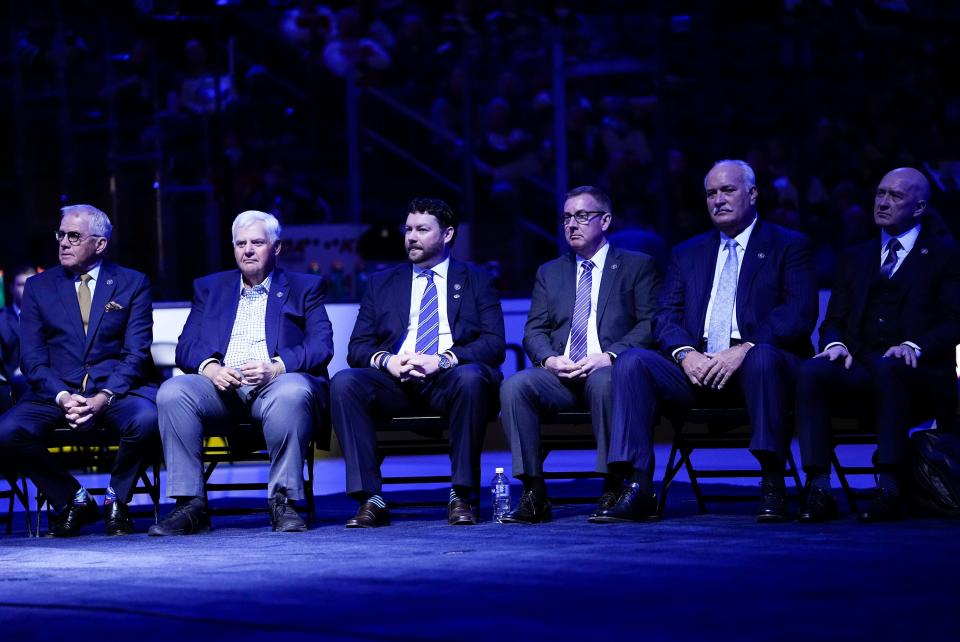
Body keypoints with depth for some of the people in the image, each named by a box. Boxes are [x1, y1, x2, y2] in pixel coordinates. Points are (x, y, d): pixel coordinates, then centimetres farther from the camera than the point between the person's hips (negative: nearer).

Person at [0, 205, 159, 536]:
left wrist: (104, 397, -19)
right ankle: (73, 499, -4)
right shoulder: (39, 287, 12)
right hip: (57, 392, 2)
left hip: (116, 390, -2)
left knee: (145, 419, -36)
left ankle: (117, 499, -6)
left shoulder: (133, 284, 8)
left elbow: (137, 353, -1)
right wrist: (62, 397, -15)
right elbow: (31, 358, 4)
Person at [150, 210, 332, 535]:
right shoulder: (209, 287, 25)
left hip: (275, 385, -2)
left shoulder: (306, 288, 17)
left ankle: (283, 501, -29)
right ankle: (190, 505, -27)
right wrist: (210, 368, -12)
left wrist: (275, 367, -17)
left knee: (292, 392, -38)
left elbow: (321, 346, 2)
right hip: (222, 387, 2)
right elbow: (186, 346, 13)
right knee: (172, 392, -28)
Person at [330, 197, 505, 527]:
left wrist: (442, 360, -16)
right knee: (343, 382, -28)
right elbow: (357, 347, 13)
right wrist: (386, 360, -11)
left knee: (472, 377, -37)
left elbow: (494, 344, 1)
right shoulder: (382, 283, 22)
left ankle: (461, 495, -28)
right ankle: (370, 499, -29)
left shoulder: (477, 281, 15)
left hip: (450, 380, -2)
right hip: (395, 379, 2)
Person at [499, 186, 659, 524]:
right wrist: (550, 359, -8)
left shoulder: (638, 266, 12)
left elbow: (650, 325, 0)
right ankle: (534, 495, -27)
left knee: (604, 382, -40)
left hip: (607, 371, -3)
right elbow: (534, 331, 15)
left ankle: (613, 490, -30)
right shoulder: (549, 273, 24)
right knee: (514, 386, -28)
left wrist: (609, 356, -16)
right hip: (560, 374, 4)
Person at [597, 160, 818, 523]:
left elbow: (800, 314, -6)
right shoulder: (687, 254, 23)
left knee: (762, 357, -39)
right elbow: (666, 318, 12)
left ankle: (772, 485, -34)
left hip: (753, 365, -4)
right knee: (631, 362, -22)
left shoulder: (789, 246, 9)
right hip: (697, 368, 4)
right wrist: (685, 354, -12)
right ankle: (638, 490, -27)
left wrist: (744, 349, -21)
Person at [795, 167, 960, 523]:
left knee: (889, 368, -40)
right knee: (812, 371, -29)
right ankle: (818, 488, -36)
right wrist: (835, 343, -6)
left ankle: (890, 487, -42)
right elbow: (835, 318, 19)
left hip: (917, 373, -4)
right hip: (860, 368, 4)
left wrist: (917, 346, -19)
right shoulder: (856, 257, 26)